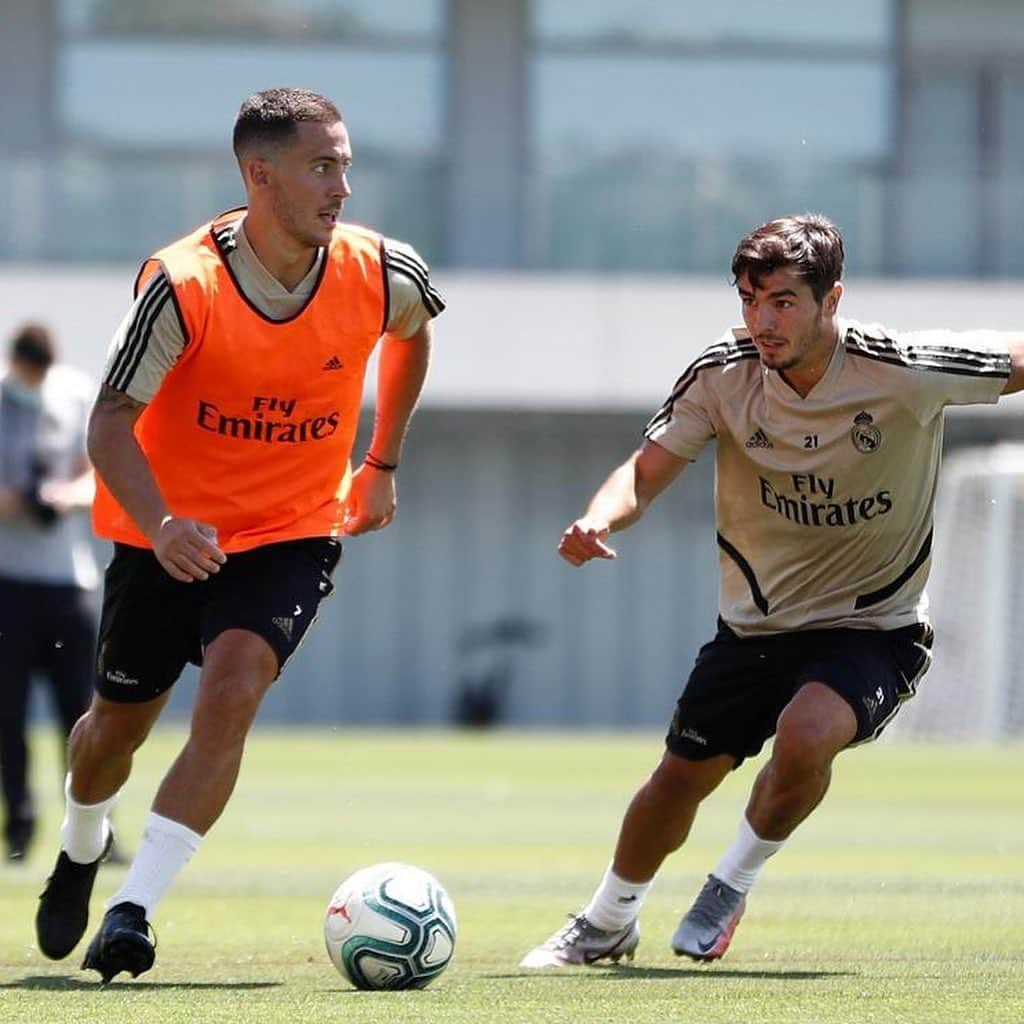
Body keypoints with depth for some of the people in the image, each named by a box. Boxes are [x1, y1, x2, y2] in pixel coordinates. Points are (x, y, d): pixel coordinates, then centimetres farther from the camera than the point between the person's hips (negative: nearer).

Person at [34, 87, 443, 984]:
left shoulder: (384, 275, -13)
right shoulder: (182, 285, -24)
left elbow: (412, 335, 13)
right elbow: (111, 421, -22)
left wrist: (383, 464, 14)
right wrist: (159, 525, -39)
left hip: (293, 532, 1)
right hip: (171, 531, 0)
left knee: (230, 694, -24)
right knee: (120, 721, 13)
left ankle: (134, 910, -23)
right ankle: (80, 858, 47)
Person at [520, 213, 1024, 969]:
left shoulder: (906, 370, -22)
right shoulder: (722, 375, -14)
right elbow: (647, 471, -10)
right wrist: (601, 518, -30)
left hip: (875, 630, -4)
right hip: (755, 625, 4)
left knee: (806, 734, -32)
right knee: (681, 776, 13)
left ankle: (735, 883, -3)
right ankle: (607, 924, 42)